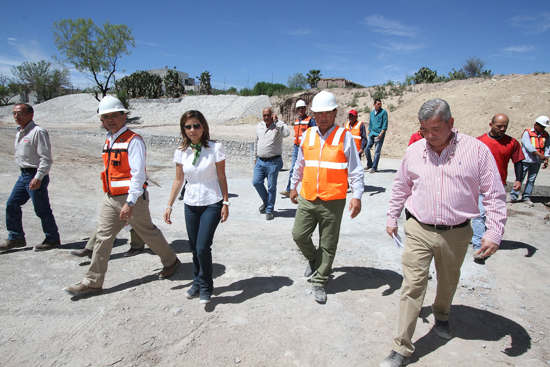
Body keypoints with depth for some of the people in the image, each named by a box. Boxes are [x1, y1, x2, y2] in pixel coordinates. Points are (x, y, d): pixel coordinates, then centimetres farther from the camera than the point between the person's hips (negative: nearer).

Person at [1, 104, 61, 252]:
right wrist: (25, 173, 18)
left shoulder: (38, 132, -16)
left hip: (36, 176, -9)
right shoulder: (19, 132, 13)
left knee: (42, 210, -1)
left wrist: (38, 178, -24)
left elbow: (46, 158, -20)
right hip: (24, 174, 9)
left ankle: (52, 239, 14)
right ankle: (16, 238, 24)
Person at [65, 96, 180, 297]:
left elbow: (138, 174, -22)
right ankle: (92, 282, 18)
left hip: (131, 198, -8)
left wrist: (130, 203, -26)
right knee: (103, 238, 8)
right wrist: (111, 198, 21)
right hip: (110, 198, 8)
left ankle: (171, 261, 31)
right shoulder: (109, 141, 12)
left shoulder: (133, 140, -16)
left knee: (149, 233, 8)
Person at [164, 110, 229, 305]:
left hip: (212, 204, -4)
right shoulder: (181, 152, 2)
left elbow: (222, 178, -4)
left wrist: (225, 203, -5)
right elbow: (178, 180, 9)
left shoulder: (215, 148, -9)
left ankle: (206, 288, 13)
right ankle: (197, 283, 33)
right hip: (191, 205, 4)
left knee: (203, 247, -10)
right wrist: (169, 205, 9)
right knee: (194, 247, 11)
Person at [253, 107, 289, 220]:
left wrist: (276, 121, -22)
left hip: (273, 162, -5)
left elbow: (286, 133, -28)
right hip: (260, 161, 5)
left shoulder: (278, 125, -5)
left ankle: (269, 209, 16)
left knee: (271, 187, 1)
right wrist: (255, 158, 24)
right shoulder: (259, 126, 12)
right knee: (256, 182, 0)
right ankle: (266, 201, 25)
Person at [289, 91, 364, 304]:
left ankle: (319, 283, 24)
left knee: (328, 246, 6)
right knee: (299, 235, 2)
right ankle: (313, 258, 35)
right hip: (307, 199, 4)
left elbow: (355, 170, -4)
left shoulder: (345, 136, -3)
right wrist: (293, 187, 24)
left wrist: (357, 196, -14)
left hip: (333, 202, -3)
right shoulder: (308, 135, 8)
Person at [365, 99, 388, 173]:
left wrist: (381, 133, -17)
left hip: (379, 134, -6)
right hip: (372, 133, 6)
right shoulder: (372, 112, 16)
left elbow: (385, 124, -7)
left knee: (377, 151, -5)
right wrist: (369, 132, 19)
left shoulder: (383, 112, -1)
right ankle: (369, 165, 19)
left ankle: (374, 168, 0)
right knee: (367, 148, 2)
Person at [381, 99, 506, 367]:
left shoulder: (476, 149, -8)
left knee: (448, 282, 21)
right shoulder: (413, 151, -1)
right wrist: (392, 218, 15)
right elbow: (400, 188, 12)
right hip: (418, 231, 0)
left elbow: (494, 194, -3)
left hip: (456, 234, 0)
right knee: (412, 287, -2)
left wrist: (494, 232, -8)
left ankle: (442, 316, 53)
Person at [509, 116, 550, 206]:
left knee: (531, 180, 7)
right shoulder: (527, 133, -4)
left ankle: (526, 197, 14)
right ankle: (513, 196, 4)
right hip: (526, 160, -5)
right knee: (520, 178, -2)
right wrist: (540, 155, -20)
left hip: (537, 162, 5)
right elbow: (528, 146, -14)